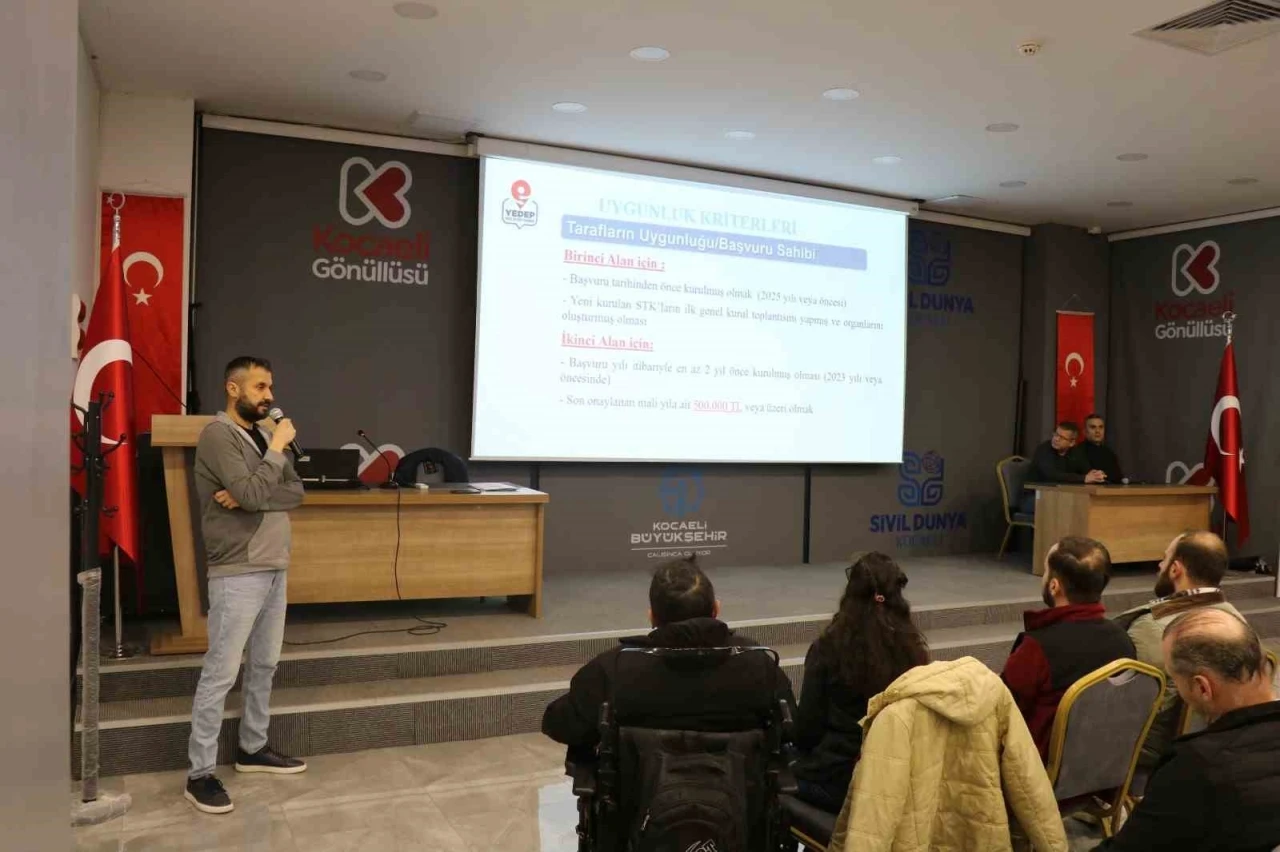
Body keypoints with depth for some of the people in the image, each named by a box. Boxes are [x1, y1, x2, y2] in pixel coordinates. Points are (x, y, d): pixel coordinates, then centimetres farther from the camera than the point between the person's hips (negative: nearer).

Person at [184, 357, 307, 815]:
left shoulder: (262, 436, 13)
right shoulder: (218, 436, -12)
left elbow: (295, 493, 4)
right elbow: (253, 493, -22)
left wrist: (249, 499, -12)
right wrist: (278, 448, -13)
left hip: (274, 570, 8)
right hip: (237, 574, -8)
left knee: (265, 665, 16)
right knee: (221, 673, -4)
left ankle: (253, 747, 29)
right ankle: (200, 773, 5)